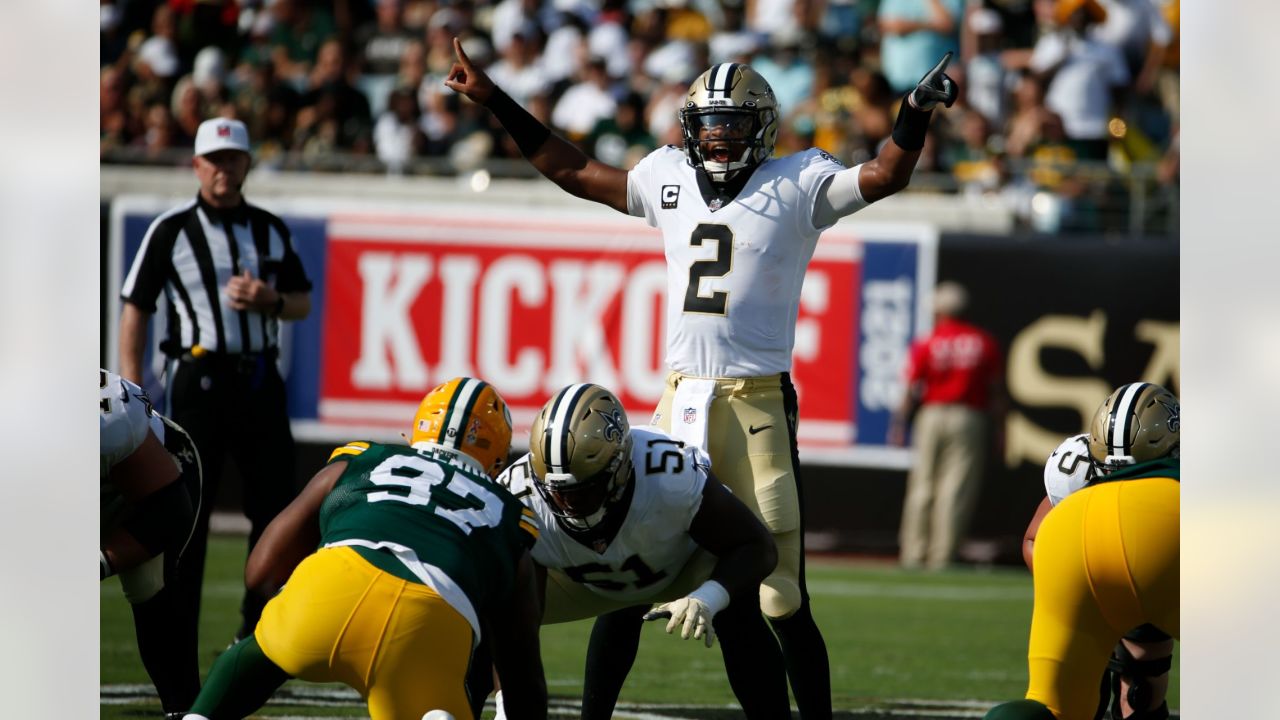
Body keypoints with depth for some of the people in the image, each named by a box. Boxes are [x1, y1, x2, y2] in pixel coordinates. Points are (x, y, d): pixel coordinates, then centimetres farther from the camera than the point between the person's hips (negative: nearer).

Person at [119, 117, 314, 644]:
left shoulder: (271, 230, 12)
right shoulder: (171, 231, -1)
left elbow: (303, 304, 17)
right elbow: (135, 309, -2)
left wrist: (269, 301, -8)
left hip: (260, 378, 4)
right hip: (198, 378, -4)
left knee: (276, 508, 5)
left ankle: (256, 634, 17)